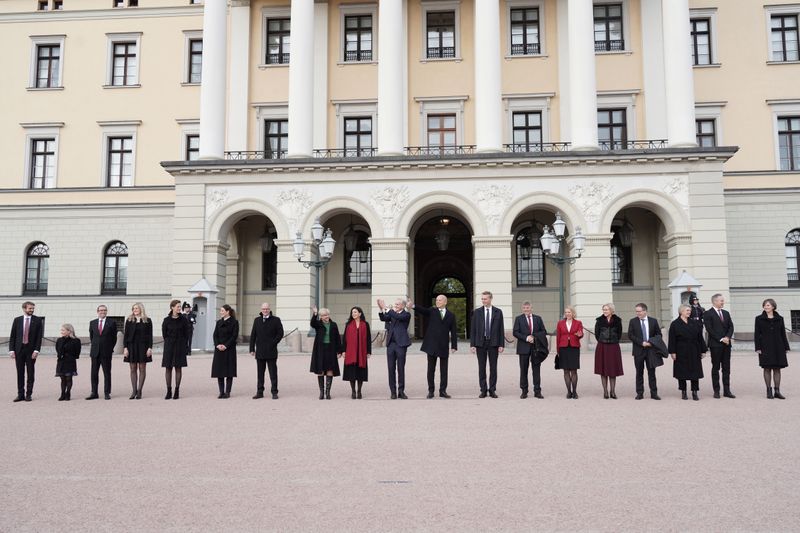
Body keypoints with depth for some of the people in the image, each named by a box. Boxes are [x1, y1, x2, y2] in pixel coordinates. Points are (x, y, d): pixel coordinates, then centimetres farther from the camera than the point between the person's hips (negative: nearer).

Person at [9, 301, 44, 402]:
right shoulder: (17, 320, 6)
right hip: (19, 349, 2)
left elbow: (39, 337, -2)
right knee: (20, 373, 4)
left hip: (31, 350, -1)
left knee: (31, 373, 2)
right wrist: (11, 350, -4)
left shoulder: (38, 320, 1)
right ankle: (20, 394, 10)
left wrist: (36, 350, -11)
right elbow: (12, 336, 5)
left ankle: (29, 394, 8)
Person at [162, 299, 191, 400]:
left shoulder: (183, 319, 0)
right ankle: (169, 391, 8)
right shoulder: (167, 320, -1)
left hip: (180, 346, 0)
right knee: (168, 368, 1)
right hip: (169, 346, 0)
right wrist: (168, 343, 8)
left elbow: (187, 332, 5)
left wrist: (183, 344, 4)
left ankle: (177, 391, 6)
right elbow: (164, 333, 8)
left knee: (178, 368, 1)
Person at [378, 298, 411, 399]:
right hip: (390, 344, 4)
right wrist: (381, 309, -20)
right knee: (391, 368, 5)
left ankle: (401, 391, 10)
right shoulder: (392, 312, 12)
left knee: (401, 368, 1)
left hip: (401, 344, -4)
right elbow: (384, 318, -3)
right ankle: (393, 391, 11)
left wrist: (386, 309, -19)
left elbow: (398, 317, -21)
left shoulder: (406, 314, -2)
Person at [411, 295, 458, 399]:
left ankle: (443, 391, 13)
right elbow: (423, 310, -16)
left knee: (444, 370, 5)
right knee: (431, 369, 4)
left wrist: (454, 345, -2)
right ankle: (431, 391, 11)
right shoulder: (432, 311, 4)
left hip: (444, 346, 1)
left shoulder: (451, 315, 7)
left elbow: (453, 332, 6)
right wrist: (413, 306, -36)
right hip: (432, 345, -1)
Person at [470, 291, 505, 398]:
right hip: (480, 343, 1)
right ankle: (483, 390, 10)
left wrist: (501, 345, -3)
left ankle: (492, 390, 10)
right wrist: (472, 344, -2)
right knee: (481, 367, 3)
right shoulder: (477, 312, 5)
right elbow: (473, 329, 4)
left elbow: (501, 329, 3)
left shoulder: (498, 312, 4)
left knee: (493, 367, 3)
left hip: (493, 343, -1)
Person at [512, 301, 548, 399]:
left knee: (536, 369, 2)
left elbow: (543, 332, 7)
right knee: (523, 370, 2)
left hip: (536, 347, 1)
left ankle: (537, 391, 6)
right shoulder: (519, 319, 6)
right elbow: (515, 332, -2)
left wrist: (534, 336, -9)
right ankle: (524, 391, 9)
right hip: (524, 347, -1)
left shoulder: (538, 318, 11)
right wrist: (526, 338, -14)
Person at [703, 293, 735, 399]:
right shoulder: (708, 314, -5)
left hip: (726, 344, 6)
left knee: (726, 368, 6)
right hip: (715, 344, -5)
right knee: (715, 368, 2)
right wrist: (721, 339, -14)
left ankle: (726, 390, 10)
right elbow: (709, 329, -12)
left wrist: (728, 337, -8)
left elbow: (731, 326, 10)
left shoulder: (726, 313, 15)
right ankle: (716, 391, 7)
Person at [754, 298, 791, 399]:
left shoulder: (779, 319, 7)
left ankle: (777, 391, 8)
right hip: (765, 348, -2)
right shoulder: (759, 319, 2)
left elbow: (783, 334, 9)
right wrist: (758, 348, -8)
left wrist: (786, 347, 5)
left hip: (778, 348, 2)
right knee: (767, 369, 1)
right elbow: (756, 334, -1)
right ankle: (769, 391, 6)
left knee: (777, 369, 3)